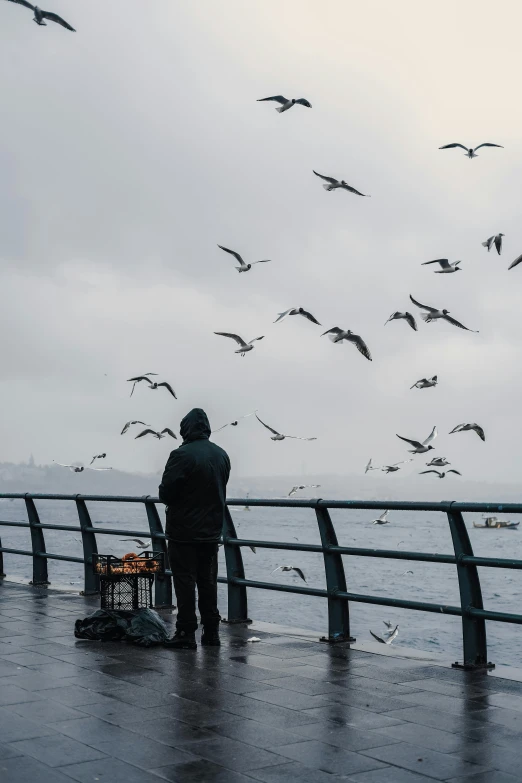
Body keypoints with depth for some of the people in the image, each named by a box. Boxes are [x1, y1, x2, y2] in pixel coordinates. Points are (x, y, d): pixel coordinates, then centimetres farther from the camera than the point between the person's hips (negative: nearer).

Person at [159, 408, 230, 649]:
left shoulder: (182, 455, -16)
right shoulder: (222, 456, 6)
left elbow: (166, 492, -15)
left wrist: (170, 499, 5)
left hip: (184, 531, -6)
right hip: (212, 531, 6)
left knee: (185, 581, 0)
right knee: (208, 582, 13)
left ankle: (186, 634, 1)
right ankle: (211, 632, 17)